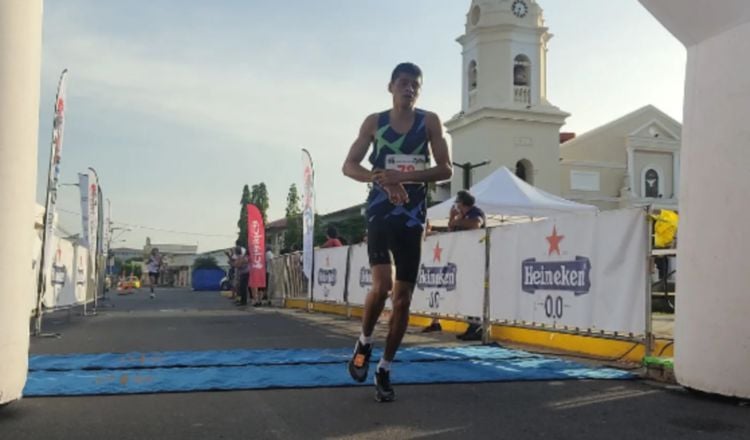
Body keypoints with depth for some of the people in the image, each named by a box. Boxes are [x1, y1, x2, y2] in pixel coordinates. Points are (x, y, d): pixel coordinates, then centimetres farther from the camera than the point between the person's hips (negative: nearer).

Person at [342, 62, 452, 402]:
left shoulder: (429, 121, 3)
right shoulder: (374, 122, 3)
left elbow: (446, 170, -4)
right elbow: (349, 166, 1)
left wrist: (404, 176, -18)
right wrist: (383, 180, -18)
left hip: (413, 217, 1)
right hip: (380, 213, -1)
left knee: (403, 296, 3)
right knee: (382, 285, -19)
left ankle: (385, 370, 17)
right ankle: (364, 342, 11)